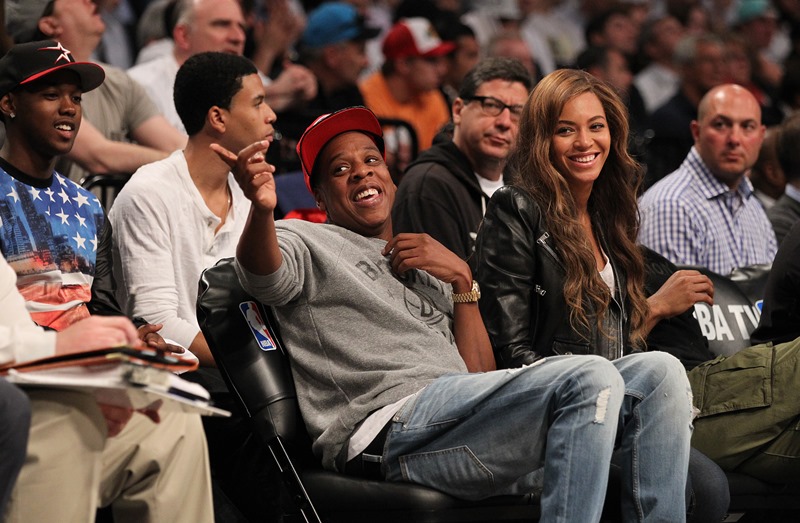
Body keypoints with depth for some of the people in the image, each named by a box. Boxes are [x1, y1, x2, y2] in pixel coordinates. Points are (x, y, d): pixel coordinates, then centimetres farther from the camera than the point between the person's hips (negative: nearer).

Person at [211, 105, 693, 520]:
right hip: (389, 430, -7)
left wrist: (461, 278, 9)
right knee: (590, 378, -27)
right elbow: (265, 274, -12)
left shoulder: (430, 269, 33)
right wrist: (263, 209, -34)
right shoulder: (305, 242, 16)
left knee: (660, 373, -7)